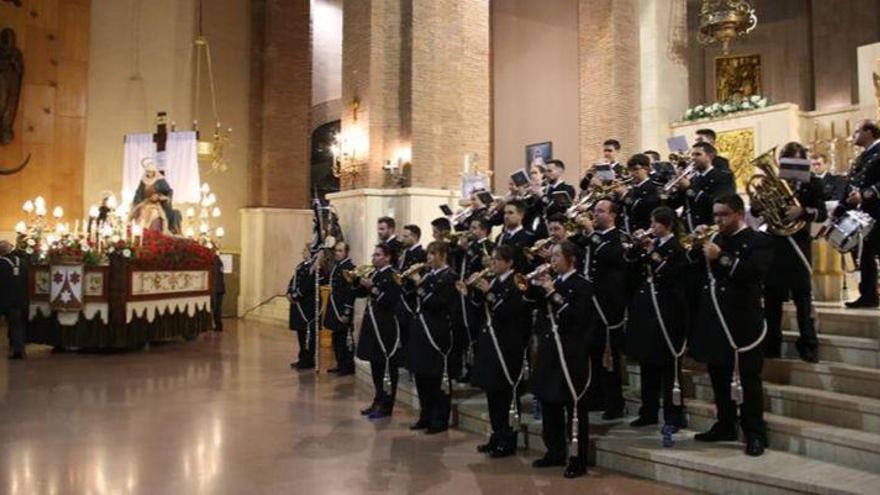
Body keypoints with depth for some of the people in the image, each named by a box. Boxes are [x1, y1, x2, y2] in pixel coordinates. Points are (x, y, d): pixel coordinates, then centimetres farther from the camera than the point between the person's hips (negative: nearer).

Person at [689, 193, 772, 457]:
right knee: (719, 377, 13)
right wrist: (698, 246, -2)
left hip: (742, 321, -7)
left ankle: (755, 434, 5)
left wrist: (722, 258, -24)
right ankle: (725, 426, 25)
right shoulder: (716, 240, 17)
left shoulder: (757, 241, -5)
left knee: (748, 379, -2)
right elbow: (694, 268, 13)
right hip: (714, 320, 7)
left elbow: (756, 272, -21)